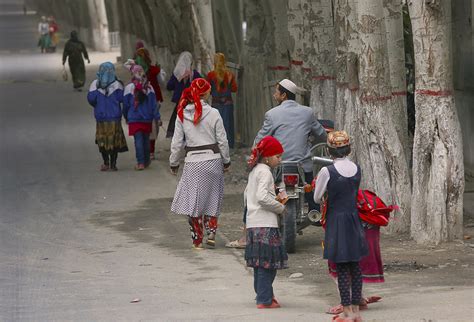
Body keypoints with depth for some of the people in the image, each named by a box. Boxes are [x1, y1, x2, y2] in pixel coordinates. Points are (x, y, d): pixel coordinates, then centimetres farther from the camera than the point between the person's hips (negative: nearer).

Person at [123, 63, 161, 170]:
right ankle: (146, 161, 25)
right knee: (146, 140, 15)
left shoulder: (129, 88, -9)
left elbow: (126, 104, -1)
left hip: (134, 119, -3)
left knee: (138, 141, -3)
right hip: (147, 119, 3)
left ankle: (140, 162, -10)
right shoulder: (149, 87, -1)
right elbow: (154, 104, 0)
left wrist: (126, 117, 13)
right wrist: (157, 117, 4)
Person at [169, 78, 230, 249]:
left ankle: (197, 239, 8)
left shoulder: (182, 115, -3)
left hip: (192, 161, 1)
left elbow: (177, 143, 0)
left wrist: (174, 163, 13)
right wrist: (226, 161, 10)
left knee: (194, 200, 7)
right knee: (213, 198, 15)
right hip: (212, 159, -1)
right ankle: (211, 233, 9)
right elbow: (222, 141, -4)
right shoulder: (213, 114, -8)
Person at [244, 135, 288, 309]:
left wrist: (274, 200, 15)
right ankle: (265, 300, -7)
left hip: (253, 223, 10)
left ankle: (263, 295, 22)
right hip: (265, 224, -10)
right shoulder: (265, 172, -12)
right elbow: (262, 197, -23)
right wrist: (280, 207, -9)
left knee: (260, 262, 15)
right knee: (268, 263, -7)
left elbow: (247, 195, 22)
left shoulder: (254, 171, 17)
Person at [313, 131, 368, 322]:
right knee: (355, 266, 11)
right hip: (354, 219, 5)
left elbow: (317, 198, -3)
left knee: (341, 267, 1)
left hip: (336, 220, -5)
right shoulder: (357, 169, 0)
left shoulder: (327, 171, -14)